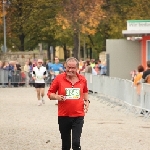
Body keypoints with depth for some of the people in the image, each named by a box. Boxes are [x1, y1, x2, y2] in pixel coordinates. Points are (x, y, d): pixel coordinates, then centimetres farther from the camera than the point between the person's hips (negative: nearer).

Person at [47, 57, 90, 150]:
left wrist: (87, 101, 9)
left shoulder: (82, 79, 4)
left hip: (78, 116, 0)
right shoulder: (59, 78, -4)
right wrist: (56, 97, -17)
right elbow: (50, 93, 3)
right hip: (63, 116, 0)